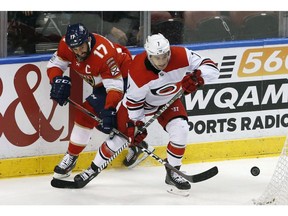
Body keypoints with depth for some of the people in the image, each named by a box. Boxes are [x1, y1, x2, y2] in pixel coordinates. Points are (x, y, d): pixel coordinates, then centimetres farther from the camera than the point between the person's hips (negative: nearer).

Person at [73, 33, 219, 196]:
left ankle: (173, 173, -1)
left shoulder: (181, 56, -33)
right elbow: (134, 101, -23)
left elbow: (211, 68, -31)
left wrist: (197, 77, -50)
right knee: (122, 133, 0)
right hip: (140, 100, -2)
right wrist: (136, 124, -23)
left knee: (180, 128, -19)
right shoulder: (138, 71, -36)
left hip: (168, 100, 2)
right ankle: (94, 169, 22)